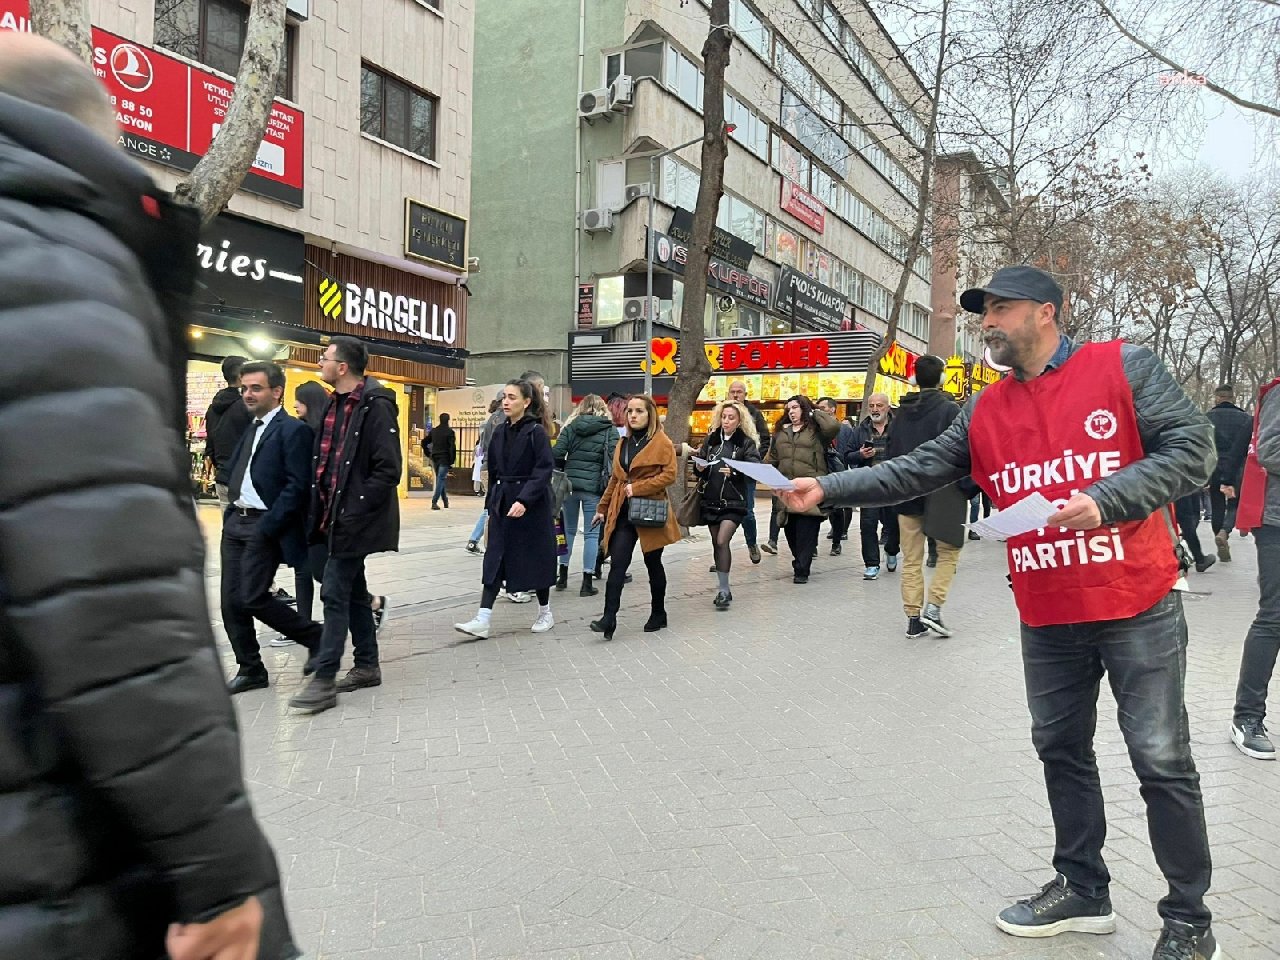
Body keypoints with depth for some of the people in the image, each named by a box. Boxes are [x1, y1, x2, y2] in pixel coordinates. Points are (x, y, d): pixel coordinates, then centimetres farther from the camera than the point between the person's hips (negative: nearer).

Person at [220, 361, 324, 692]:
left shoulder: (293, 431, -10)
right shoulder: (251, 429, 16)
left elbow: (298, 487, -17)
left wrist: (267, 528, -19)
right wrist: (230, 515, 11)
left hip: (264, 526, -8)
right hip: (235, 522, 8)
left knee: (252, 598, -11)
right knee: (231, 601, 7)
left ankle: (315, 636, 9)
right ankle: (250, 670, 20)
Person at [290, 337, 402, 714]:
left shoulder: (376, 406, -15)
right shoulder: (334, 403, 12)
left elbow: (388, 469, -19)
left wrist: (354, 510, -19)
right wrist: (322, 510, 11)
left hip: (354, 520, -9)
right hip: (334, 516, 9)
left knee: (335, 593, -7)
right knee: (353, 591, 16)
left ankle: (324, 681, 0)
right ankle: (367, 666, 28)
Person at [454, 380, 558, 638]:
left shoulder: (536, 432, -10)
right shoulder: (500, 433, 10)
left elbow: (544, 471, -18)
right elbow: (493, 472, 15)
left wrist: (524, 500, -27)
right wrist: (491, 505, 14)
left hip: (532, 506, -6)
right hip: (502, 504, 6)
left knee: (535, 557, 6)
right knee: (495, 560, 0)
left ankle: (545, 613, 24)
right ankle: (482, 620, -2)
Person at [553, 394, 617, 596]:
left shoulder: (571, 426, 6)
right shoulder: (609, 430, 0)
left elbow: (557, 454, -1)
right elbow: (614, 459, -9)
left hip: (570, 484, 3)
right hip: (594, 487, -3)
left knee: (568, 530, 16)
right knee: (591, 534, 3)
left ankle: (562, 576, 22)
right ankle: (587, 583, 3)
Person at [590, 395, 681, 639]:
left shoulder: (662, 443, -4)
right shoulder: (623, 444, 14)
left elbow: (669, 475, -13)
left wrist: (637, 487, -18)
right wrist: (602, 508, 18)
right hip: (623, 512, 4)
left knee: (653, 563, 9)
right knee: (617, 563, -7)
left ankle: (658, 614, 25)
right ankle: (609, 617, -11)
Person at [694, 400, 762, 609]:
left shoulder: (747, 443, -3)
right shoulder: (711, 439, 10)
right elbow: (699, 466, 15)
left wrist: (735, 471, -30)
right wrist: (699, 467, -8)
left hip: (733, 502, -5)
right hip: (711, 499, 5)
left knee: (722, 541, -16)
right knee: (717, 543, 10)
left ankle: (724, 590, -6)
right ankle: (723, 589, 20)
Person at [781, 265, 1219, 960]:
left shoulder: (1123, 367, -5)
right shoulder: (985, 412, 7)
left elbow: (1192, 449, -10)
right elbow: (916, 472, 3)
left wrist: (1103, 499, -24)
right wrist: (827, 489, -7)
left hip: (1136, 608, -5)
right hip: (1047, 619, 5)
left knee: (1162, 762, 5)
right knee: (1061, 751, 15)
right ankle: (1083, 889, 34)